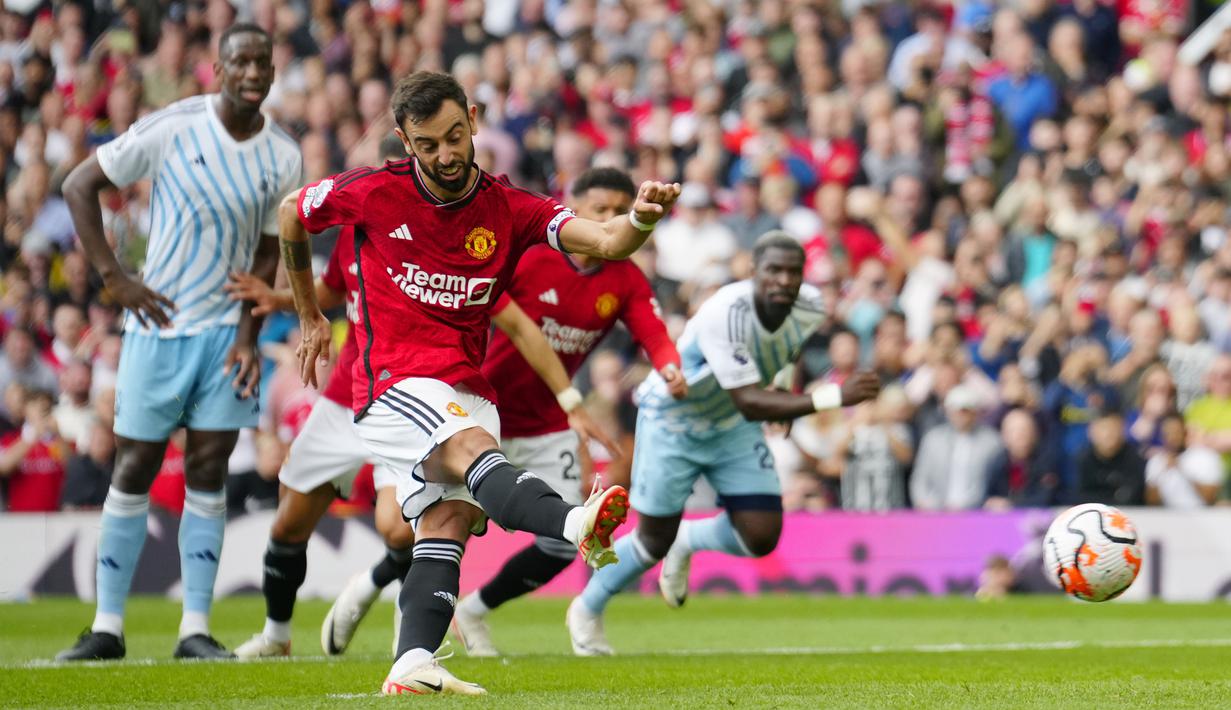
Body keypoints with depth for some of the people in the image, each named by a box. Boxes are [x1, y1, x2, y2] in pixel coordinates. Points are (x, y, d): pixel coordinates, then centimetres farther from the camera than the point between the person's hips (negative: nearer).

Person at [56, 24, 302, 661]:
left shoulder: (282, 158, -1)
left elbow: (265, 254, 6)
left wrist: (248, 338, -5)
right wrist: (115, 279, -10)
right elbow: (79, 185, -5)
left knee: (208, 475, 0)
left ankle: (195, 629, 4)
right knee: (134, 470, 0)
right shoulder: (171, 130, -11)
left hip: (227, 330, 2)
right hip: (159, 323, -2)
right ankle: (107, 627, 7)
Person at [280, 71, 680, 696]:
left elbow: (606, 241, -12)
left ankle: (412, 667, -21)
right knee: (476, 452, -30)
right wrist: (309, 319, 22)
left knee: (449, 522, -12)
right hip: (395, 382, -5)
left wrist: (640, 220, -35)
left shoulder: (509, 209, 2)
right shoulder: (373, 192, -3)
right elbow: (291, 215, 16)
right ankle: (578, 526, -58)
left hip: (467, 394, 5)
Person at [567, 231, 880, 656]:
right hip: (672, 419, -5)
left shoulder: (809, 310, -18)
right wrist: (833, 397, -51)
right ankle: (587, 610, 32)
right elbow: (749, 404, -44)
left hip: (732, 429, 5)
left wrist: (783, 388, 2)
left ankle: (688, 541, 26)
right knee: (655, 540, 4)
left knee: (761, 537, -7)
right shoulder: (726, 314, -39)